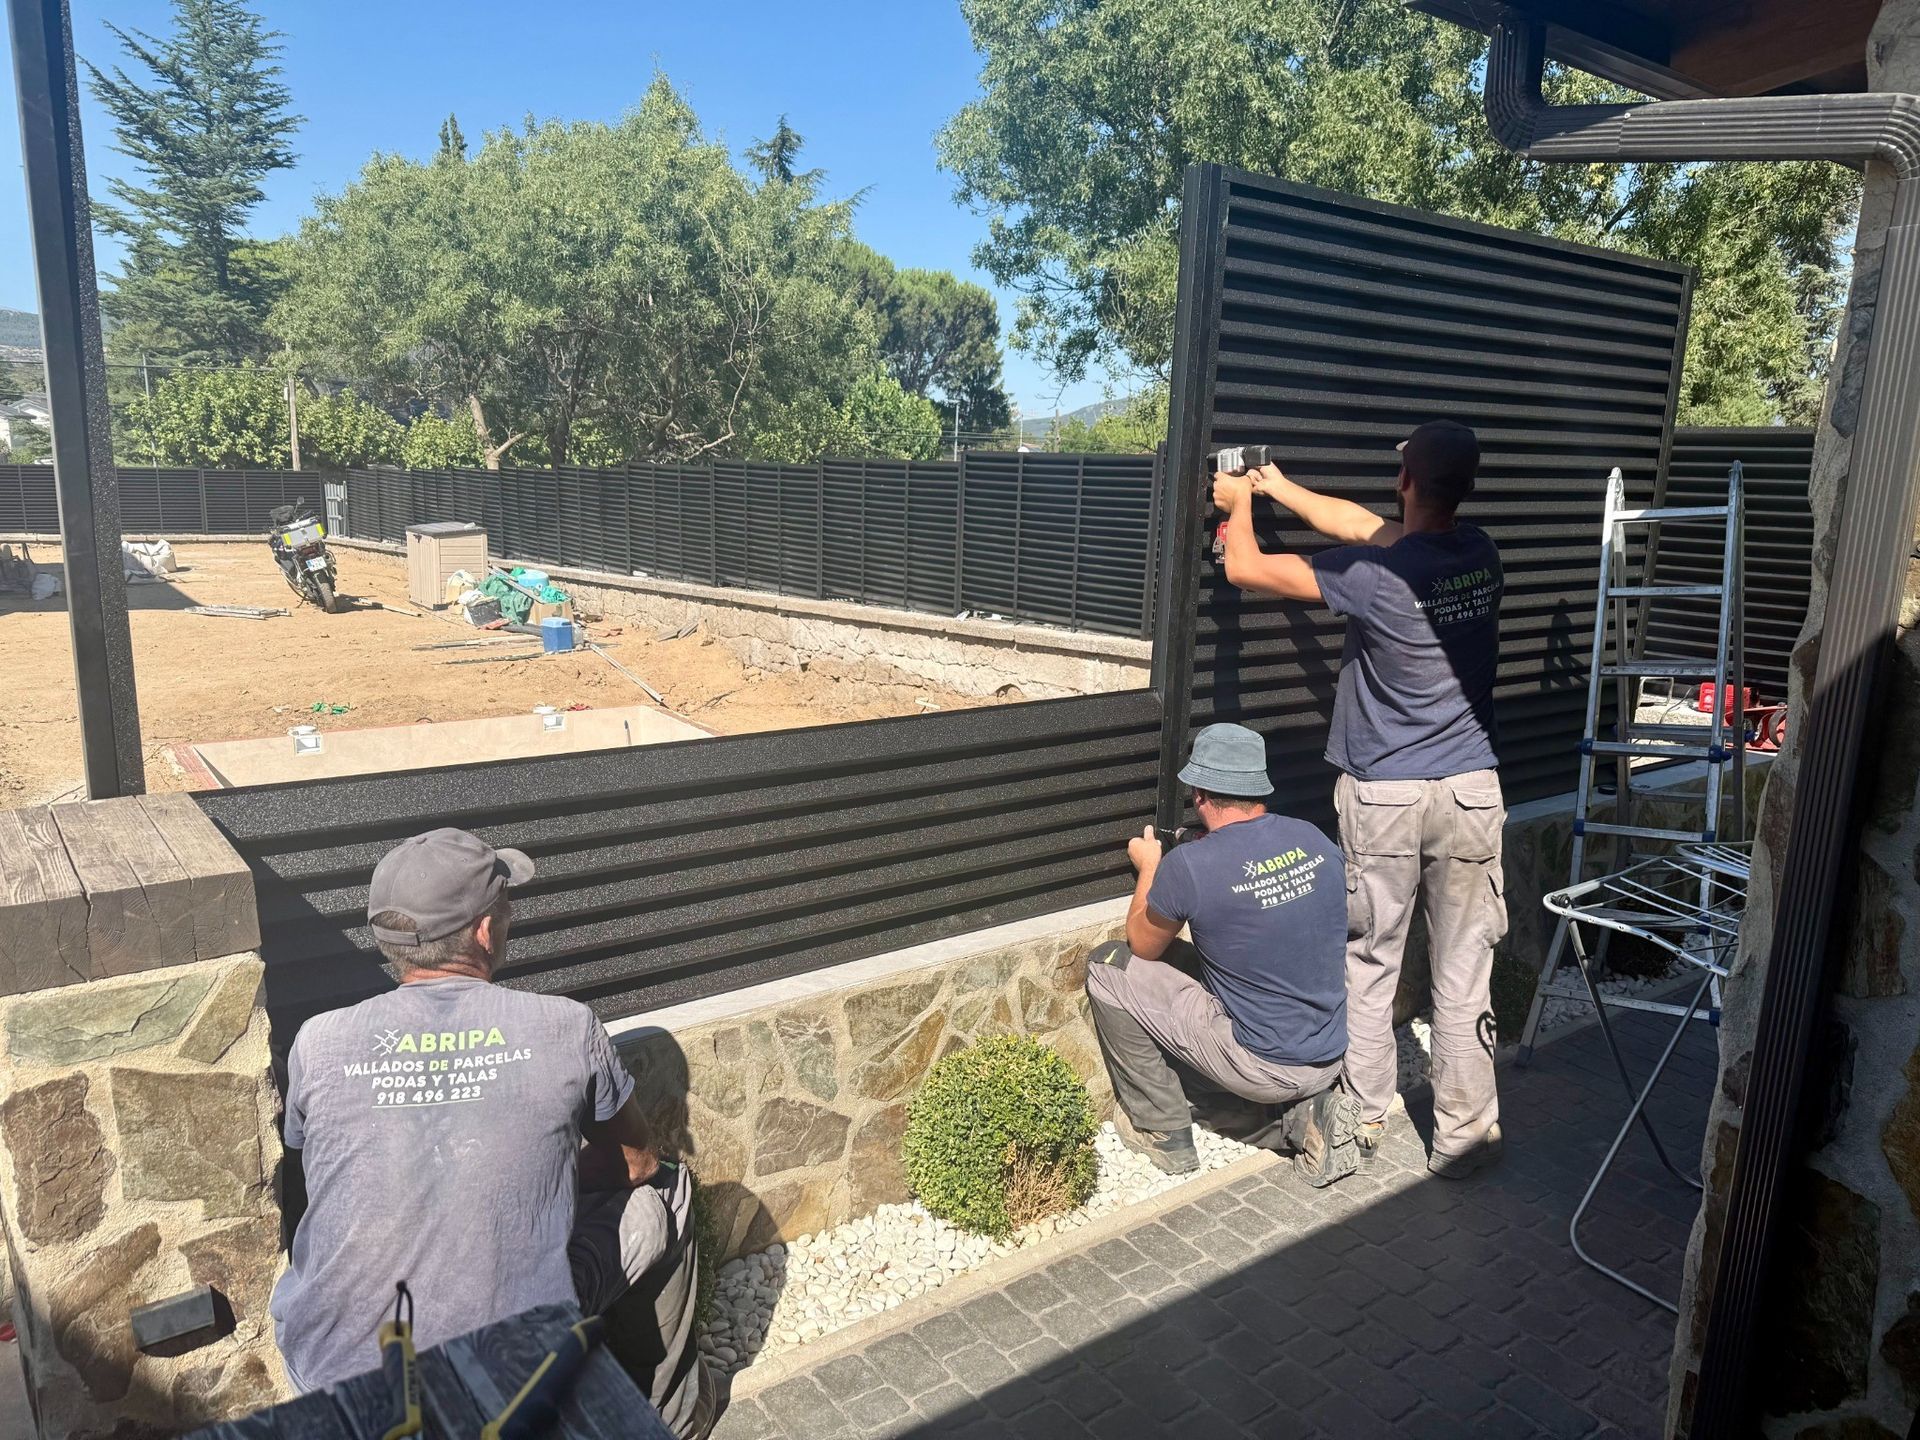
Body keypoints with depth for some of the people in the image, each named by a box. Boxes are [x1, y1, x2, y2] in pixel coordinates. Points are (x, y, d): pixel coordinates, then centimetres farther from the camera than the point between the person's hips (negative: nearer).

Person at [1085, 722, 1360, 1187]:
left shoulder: (1190, 865, -21)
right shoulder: (1316, 840, -3)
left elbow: (1143, 947, -1)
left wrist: (1148, 868, 15)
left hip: (1263, 1068, -6)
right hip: (1330, 1057, 6)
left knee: (1107, 969, 4)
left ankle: (1163, 1132, 16)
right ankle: (1307, 1109, 12)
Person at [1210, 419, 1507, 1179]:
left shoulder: (1376, 575, -18)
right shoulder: (1479, 553, -1)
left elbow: (1244, 569, -9)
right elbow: (1363, 524, 13)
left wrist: (1240, 503, 11)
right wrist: (1281, 488, 21)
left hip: (1382, 796, -4)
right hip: (1470, 792, 4)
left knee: (1368, 966, 12)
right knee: (1463, 971, 10)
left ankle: (1362, 1122, 25)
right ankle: (1463, 1134, 21)